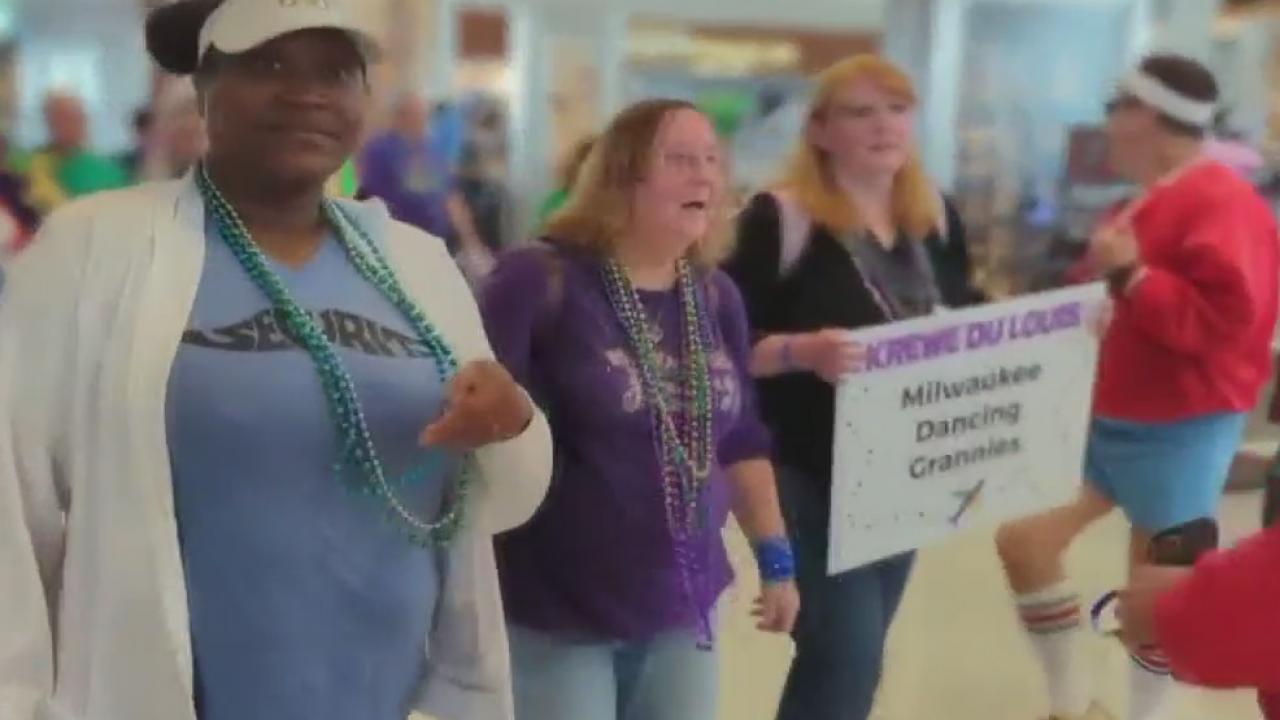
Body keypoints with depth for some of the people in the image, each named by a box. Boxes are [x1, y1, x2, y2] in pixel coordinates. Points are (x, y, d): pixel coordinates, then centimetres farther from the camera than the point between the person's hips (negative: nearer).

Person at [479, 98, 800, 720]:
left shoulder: (716, 297, 6)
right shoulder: (540, 281, -14)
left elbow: (740, 439, 13)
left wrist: (775, 558, 14)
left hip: (684, 607, 6)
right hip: (555, 613, -6)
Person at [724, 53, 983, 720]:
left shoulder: (936, 218, 7)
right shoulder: (781, 217, -14)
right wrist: (803, 351, -34)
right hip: (811, 476, -7)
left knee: (850, 654, 16)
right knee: (847, 656, -9)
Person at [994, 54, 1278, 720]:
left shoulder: (1219, 204, -17)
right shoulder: (1148, 203, 13)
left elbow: (1225, 317, -28)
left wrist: (1130, 275, -28)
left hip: (1177, 433, -9)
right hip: (1108, 417, 9)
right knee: (1022, 540, 3)